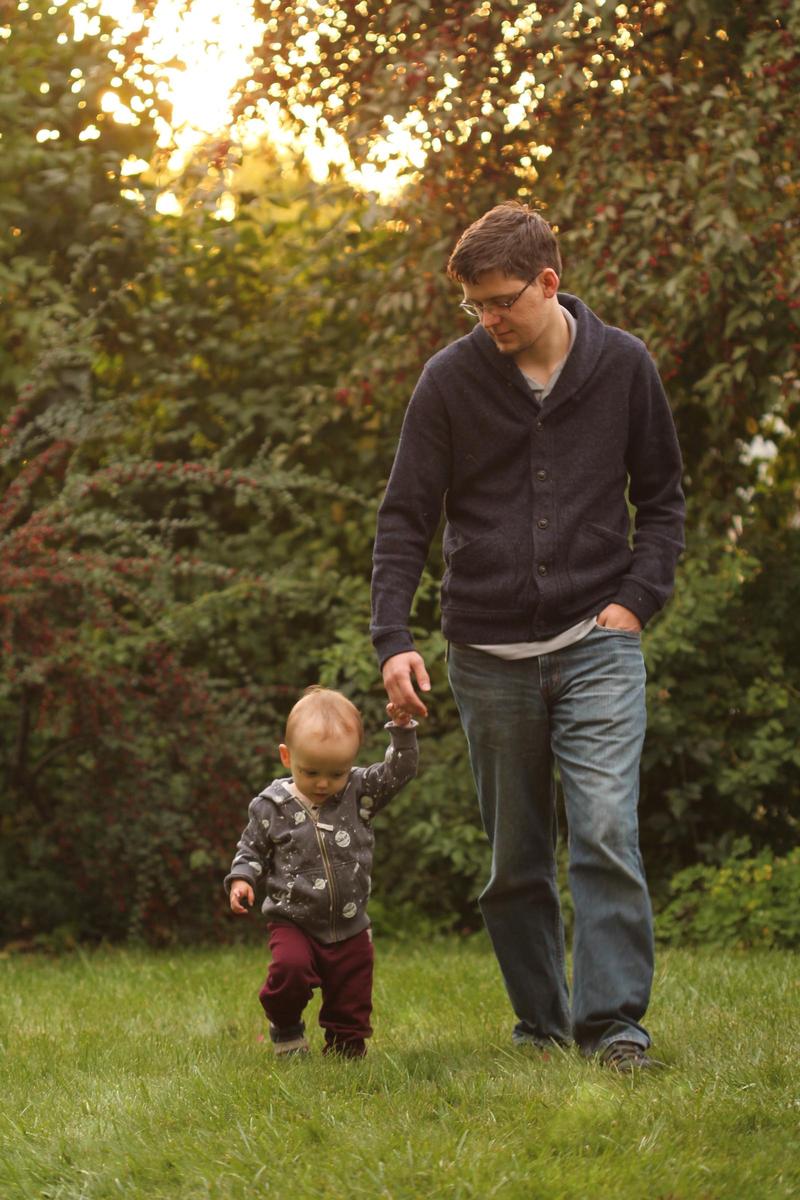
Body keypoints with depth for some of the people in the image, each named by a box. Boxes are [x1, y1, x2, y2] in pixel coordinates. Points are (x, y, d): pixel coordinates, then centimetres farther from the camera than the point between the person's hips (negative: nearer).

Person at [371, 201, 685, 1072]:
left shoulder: (622, 365, 0)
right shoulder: (451, 379, -3)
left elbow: (662, 498, 11)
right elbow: (405, 517, -1)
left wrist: (639, 599, -3)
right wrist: (392, 639, -11)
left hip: (596, 645, -1)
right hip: (490, 656, 1)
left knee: (606, 830, -15)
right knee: (515, 859, 8)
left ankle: (614, 1020, -10)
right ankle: (540, 1023, 20)